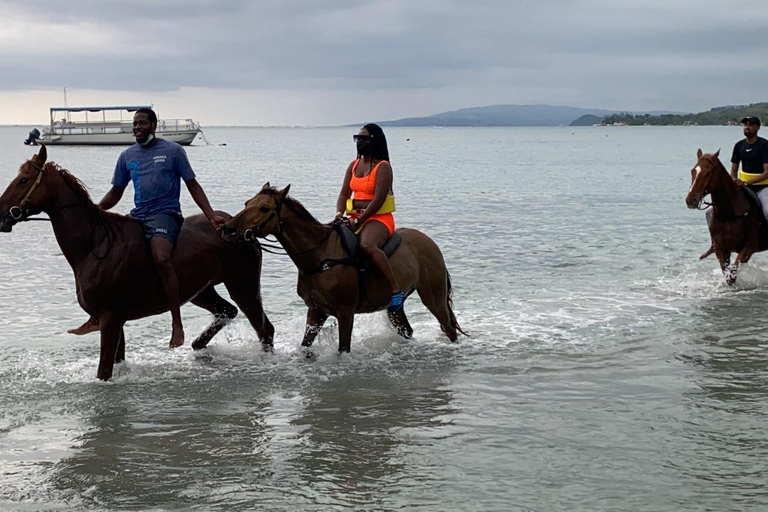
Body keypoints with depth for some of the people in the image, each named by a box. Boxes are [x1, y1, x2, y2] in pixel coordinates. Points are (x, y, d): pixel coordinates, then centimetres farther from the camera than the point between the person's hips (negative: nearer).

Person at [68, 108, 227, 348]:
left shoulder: (173, 151, 1)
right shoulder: (128, 156, 14)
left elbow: (192, 186, 2)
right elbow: (115, 193, 20)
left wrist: (211, 215, -7)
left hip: (165, 214, -6)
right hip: (137, 216, 7)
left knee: (162, 259, -32)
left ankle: (177, 325, -30)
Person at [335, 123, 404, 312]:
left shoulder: (382, 167, -9)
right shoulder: (354, 166, 14)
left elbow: (379, 198, -17)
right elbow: (344, 193, 11)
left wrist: (359, 221, -21)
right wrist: (339, 214, -9)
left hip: (379, 219, -8)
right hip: (356, 219, 8)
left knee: (367, 245, -37)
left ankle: (396, 290, -33)